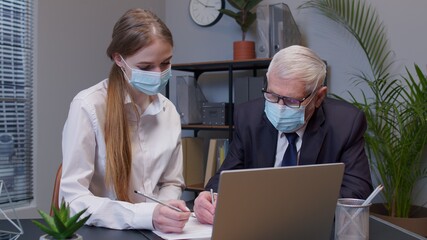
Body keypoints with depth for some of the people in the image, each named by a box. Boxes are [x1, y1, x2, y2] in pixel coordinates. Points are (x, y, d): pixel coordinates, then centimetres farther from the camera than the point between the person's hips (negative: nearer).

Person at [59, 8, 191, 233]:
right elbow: (73, 198, -15)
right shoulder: (87, 106, -13)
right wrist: (146, 215, -27)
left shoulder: (169, 111, 3)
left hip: (151, 230, 4)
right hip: (99, 231, -4)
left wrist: (163, 210, -10)